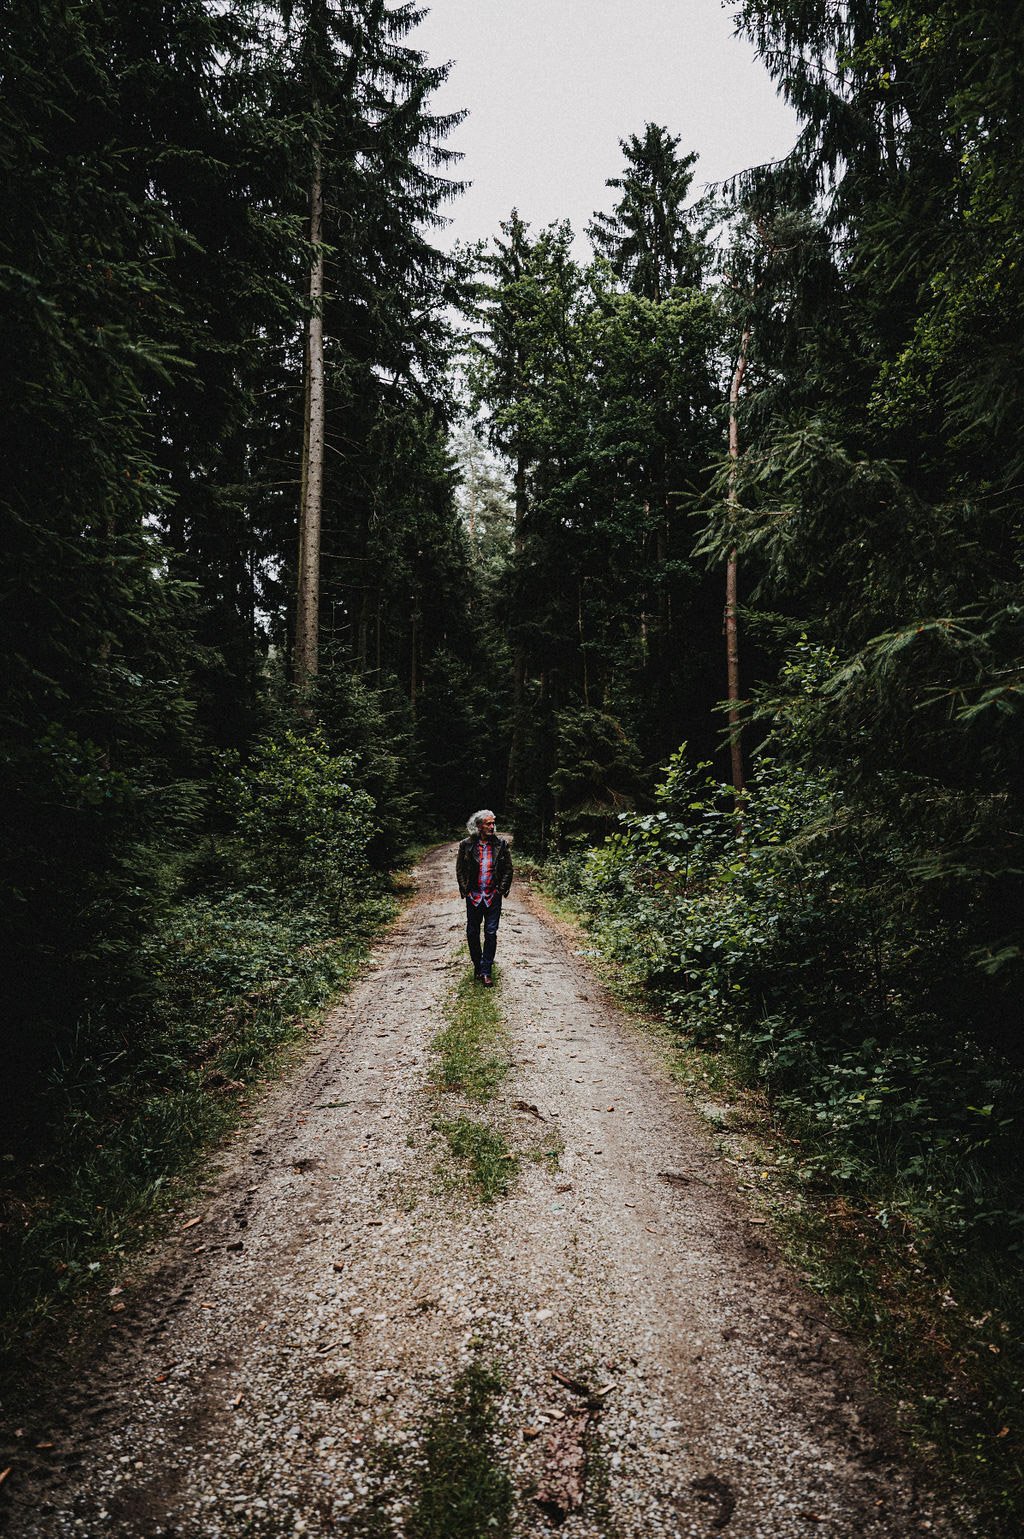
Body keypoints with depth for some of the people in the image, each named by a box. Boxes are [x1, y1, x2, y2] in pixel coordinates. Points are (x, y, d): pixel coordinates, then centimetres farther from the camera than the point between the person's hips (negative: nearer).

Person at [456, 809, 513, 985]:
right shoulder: (466, 845, -2)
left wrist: (501, 890, -3)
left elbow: (508, 870, 4)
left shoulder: (500, 845, 0)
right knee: (472, 933, 9)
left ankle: (486, 971, 7)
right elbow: (459, 870, 4)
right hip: (473, 896, 0)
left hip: (493, 897, 0)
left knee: (491, 934, 0)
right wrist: (465, 890, -2)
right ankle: (477, 965, 27)